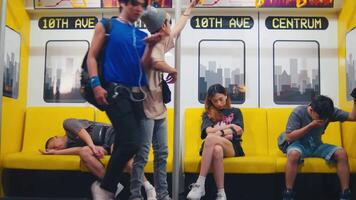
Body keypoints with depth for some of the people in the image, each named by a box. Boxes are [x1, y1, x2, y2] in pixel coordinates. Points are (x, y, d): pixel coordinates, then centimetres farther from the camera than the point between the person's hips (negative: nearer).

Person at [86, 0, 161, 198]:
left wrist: (150, 46, -6)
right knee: (132, 142, -17)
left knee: (123, 143, 8)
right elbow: (92, 56, 0)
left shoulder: (141, 34, 18)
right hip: (116, 91, -6)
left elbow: (143, 65, 9)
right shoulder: (107, 25, 6)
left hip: (137, 94, 6)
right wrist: (96, 84, -13)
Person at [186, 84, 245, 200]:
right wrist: (229, 127, 3)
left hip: (232, 147, -1)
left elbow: (239, 130, 7)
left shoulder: (235, 112, 24)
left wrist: (218, 131, -2)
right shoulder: (207, 114, 23)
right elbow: (208, 131, 3)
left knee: (210, 138, -36)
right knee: (217, 150, -41)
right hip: (211, 147, 1)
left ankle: (200, 185, -39)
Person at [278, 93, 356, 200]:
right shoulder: (298, 112, -19)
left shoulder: (330, 112, -8)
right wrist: (311, 125, -27)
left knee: (341, 153, -21)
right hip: (298, 144, -4)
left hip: (317, 146, 4)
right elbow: (289, 137, -22)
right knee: (294, 154, -40)